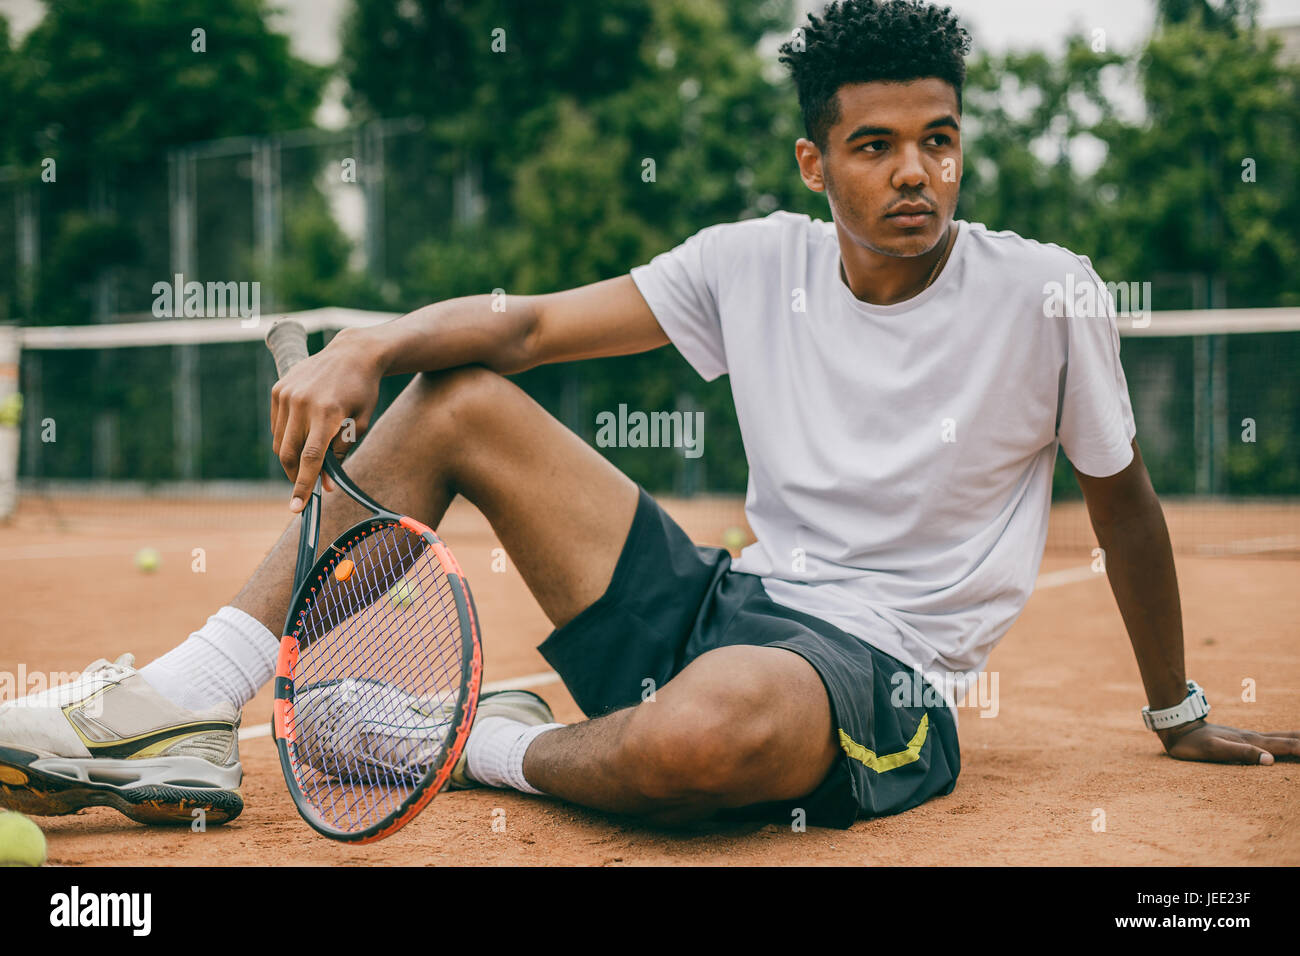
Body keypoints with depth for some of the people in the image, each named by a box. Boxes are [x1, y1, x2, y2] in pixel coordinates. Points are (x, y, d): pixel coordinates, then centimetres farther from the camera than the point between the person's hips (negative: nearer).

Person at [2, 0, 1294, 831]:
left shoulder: (1047, 295, -9)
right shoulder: (755, 263, 1)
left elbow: (1124, 504, 4)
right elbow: (528, 323, -1)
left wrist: (1179, 719, 14)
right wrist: (373, 344, -21)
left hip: (878, 675, -4)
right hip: (719, 608, 5)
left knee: (702, 726, -44)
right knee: (456, 396, -4)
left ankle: (500, 748, -7)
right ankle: (183, 712, -9)